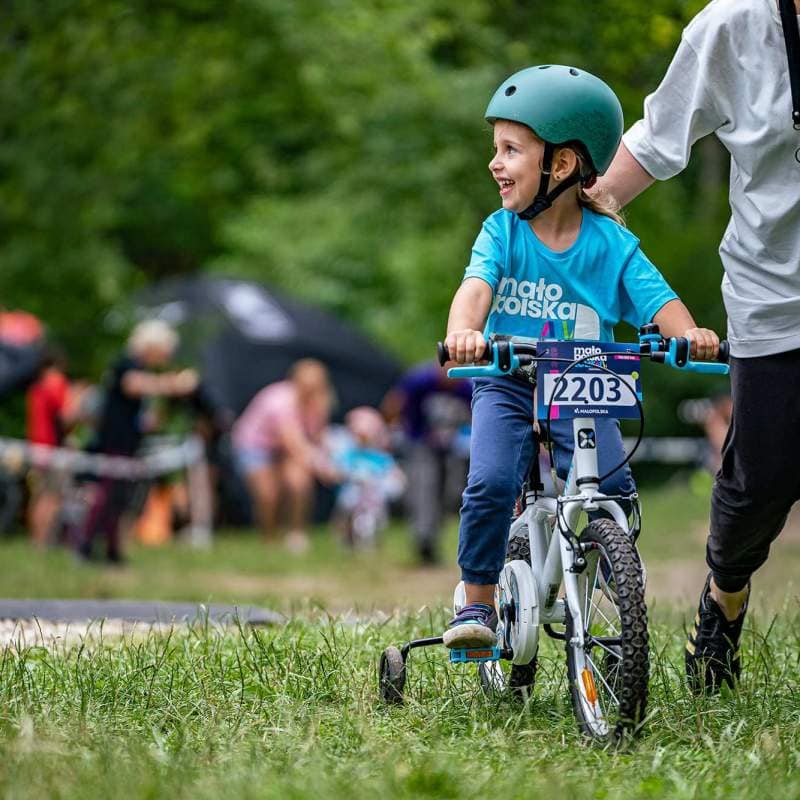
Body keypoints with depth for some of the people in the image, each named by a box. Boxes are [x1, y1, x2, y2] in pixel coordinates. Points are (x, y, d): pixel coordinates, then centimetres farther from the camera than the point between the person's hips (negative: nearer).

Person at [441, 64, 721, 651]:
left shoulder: (611, 243, -4)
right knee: (490, 484, -23)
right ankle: (478, 603, -6)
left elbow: (659, 300, -12)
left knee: (617, 490, -20)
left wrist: (690, 334, -35)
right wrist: (463, 332, -43)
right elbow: (476, 286, -21)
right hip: (508, 386, 0)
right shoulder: (502, 231, -4)